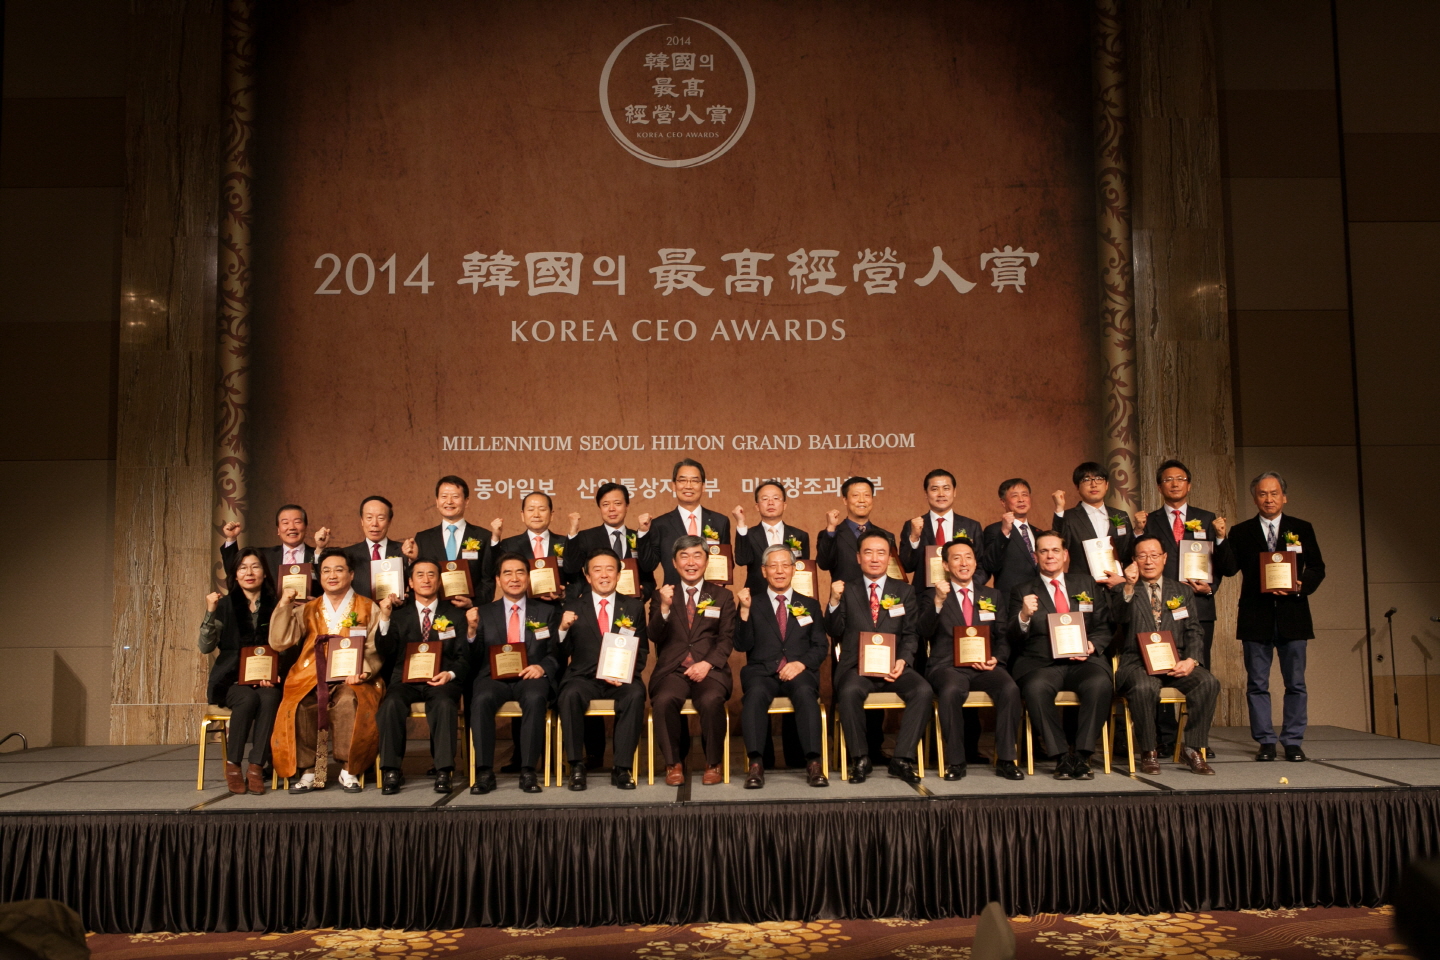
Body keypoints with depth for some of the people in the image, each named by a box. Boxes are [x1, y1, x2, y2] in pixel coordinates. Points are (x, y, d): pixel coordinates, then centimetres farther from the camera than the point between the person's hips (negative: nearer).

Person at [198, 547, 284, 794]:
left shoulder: (275, 605, 7)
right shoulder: (225, 604, 5)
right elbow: (205, 646, -4)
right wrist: (210, 612, -16)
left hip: (267, 679, 1)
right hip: (232, 679, -1)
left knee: (269, 698, -32)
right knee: (248, 698, -32)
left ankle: (256, 767, -27)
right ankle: (233, 765, -17)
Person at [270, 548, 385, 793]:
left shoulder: (368, 609, 10)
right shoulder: (308, 610, 19)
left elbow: (375, 650, -1)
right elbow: (279, 642, 6)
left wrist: (362, 671, -20)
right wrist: (284, 605, -1)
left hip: (352, 681, -2)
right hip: (312, 679, 2)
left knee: (348, 703, -35)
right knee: (298, 707, -29)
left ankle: (349, 771, -20)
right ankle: (309, 772, -15)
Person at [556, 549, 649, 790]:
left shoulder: (634, 607, 14)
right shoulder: (573, 607, 11)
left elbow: (642, 651, 9)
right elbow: (563, 654, 6)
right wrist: (563, 628, -14)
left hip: (621, 679, 0)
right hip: (584, 677, 0)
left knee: (635, 694, -32)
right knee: (569, 695, -33)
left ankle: (622, 767, -23)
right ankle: (576, 766, -22)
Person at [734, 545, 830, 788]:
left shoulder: (810, 605, 21)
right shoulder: (753, 603, 17)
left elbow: (821, 647, 11)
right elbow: (742, 645, 6)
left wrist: (801, 663, -9)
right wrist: (745, 610, -6)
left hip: (799, 672, 1)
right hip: (762, 672, 0)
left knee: (806, 693, -34)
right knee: (755, 693, -35)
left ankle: (814, 763, -37)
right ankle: (756, 764, -38)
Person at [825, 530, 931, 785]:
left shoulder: (904, 592, 15)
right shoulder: (847, 590, 11)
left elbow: (910, 635, 10)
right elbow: (835, 632, 4)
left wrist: (902, 661, -9)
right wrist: (834, 602, -13)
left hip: (893, 667, 2)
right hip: (856, 666, -1)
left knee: (923, 691, -27)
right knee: (849, 692, -34)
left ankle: (902, 759, -16)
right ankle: (860, 759, -16)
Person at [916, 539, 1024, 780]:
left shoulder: (993, 596, 21)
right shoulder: (932, 597, 12)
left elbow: (1004, 638, 16)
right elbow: (923, 633, -5)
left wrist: (996, 659, -5)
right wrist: (938, 602, -19)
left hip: (985, 668, 2)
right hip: (947, 666, -2)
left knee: (1010, 689, -30)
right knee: (951, 691, -36)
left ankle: (1006, 760, -17)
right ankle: (956, 760, -20)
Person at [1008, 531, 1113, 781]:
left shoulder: (1086, 584, 21)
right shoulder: (1022, 592, 15)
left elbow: (1104, 627, 18)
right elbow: (1015, 638, 4)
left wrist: (1093, 645, -4)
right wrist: (1024, 616, -17)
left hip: (1083, 661, 1)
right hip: (1041, 664, -1)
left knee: (1100, 683, -33)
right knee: (1035, 687, -36)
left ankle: (1082, 755, -21)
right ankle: (1060, 757, -23)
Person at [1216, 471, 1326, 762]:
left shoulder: (1302, 529, 9)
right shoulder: (1241, 532, 6)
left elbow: (1317, 568, 7)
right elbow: (1229, 568, -5)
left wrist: (1301, 585, -12)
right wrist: (1221, 540, -20)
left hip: (1292, 615, 1)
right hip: (1256, 617, 0)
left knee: (1295, 683, 5)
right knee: (1257, 683, 3)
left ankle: (1293, 741, 14)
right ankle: (1265, 741, 11)